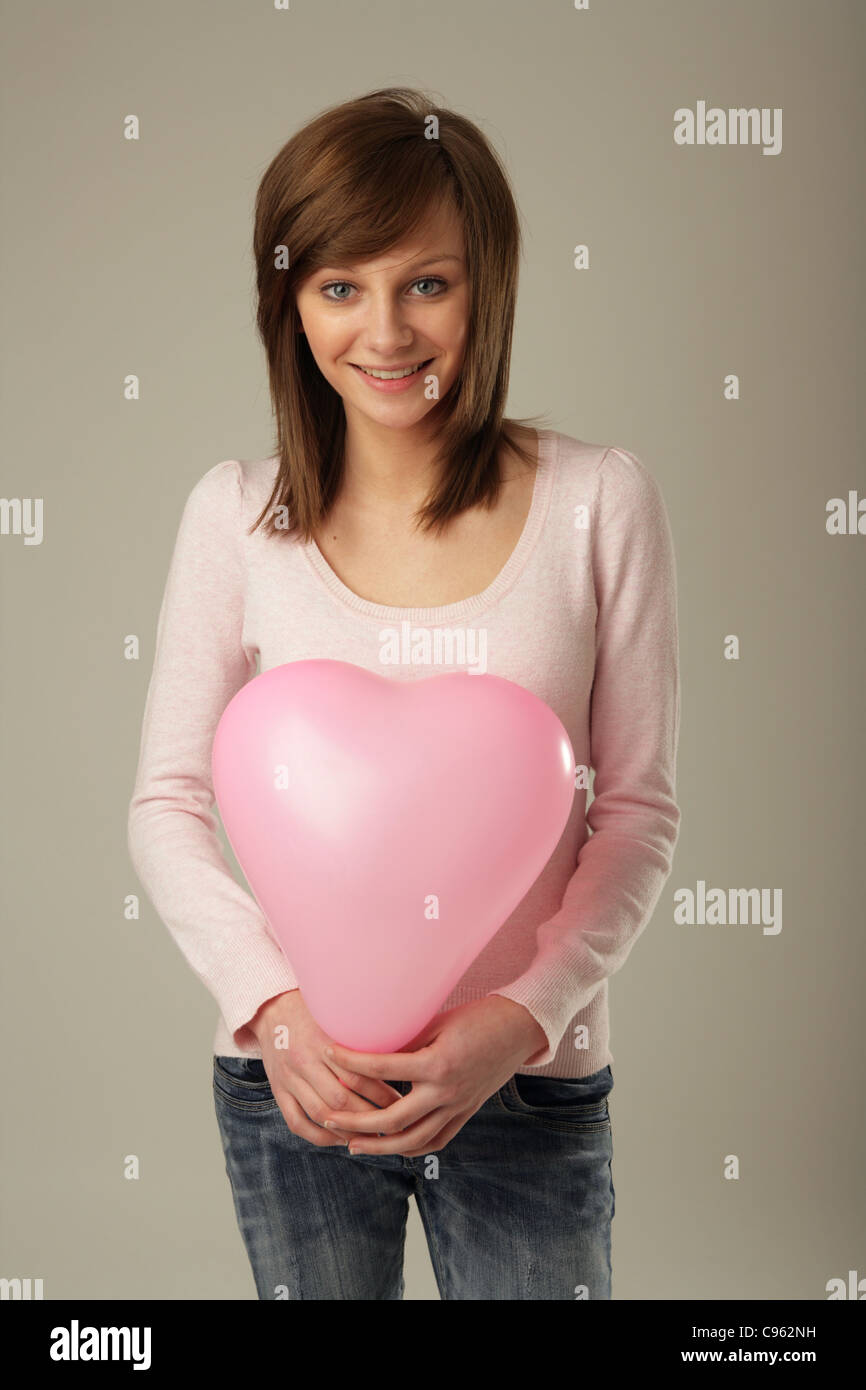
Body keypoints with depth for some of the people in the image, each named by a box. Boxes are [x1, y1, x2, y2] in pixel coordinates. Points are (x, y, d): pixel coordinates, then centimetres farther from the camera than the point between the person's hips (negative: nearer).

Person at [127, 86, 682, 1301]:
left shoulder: (597, 500, -6)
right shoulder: (238, 514, -3)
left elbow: (639, 810, -4)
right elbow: (167, 804, -1)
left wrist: (521, 1018, -15)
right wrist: (269, 1003, -15)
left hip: (533, 1082, -1)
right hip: (291, 1077, 1)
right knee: (317, 1285, 18)